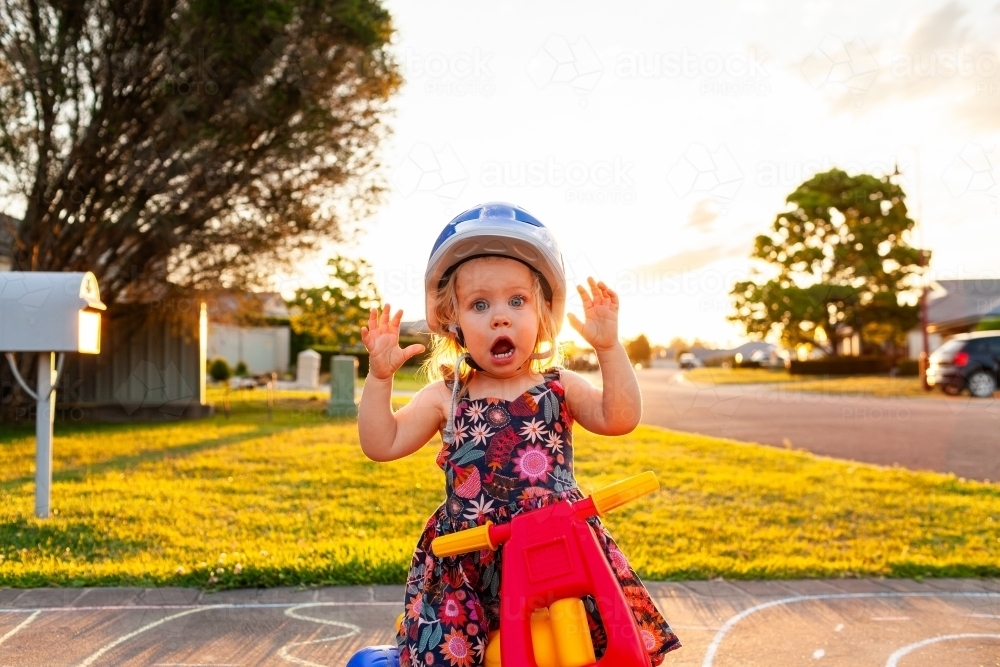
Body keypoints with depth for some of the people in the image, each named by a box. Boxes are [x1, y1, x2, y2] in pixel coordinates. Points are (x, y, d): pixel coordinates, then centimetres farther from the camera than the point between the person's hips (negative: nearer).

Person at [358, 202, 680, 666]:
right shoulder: (446, 397, 6)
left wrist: (609, 348, -16)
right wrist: (379, 376, -6)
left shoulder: (558, 387, 5)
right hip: (467, 562, 1)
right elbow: (382, 445, 4)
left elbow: (620, 418, -8)